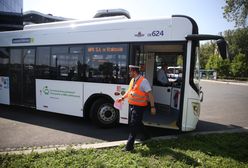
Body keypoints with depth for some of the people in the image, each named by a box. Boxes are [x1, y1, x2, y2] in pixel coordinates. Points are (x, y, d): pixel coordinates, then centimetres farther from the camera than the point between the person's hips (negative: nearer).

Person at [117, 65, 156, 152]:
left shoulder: (143, 81, -17)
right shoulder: (132, 80, 9)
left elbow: (150, 94, -17)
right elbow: (129, 91, 20)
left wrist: (152, 106, -19)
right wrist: (122, 98, 7)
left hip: (139, 107, -9)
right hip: (132, 105, 9)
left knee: (134, 125, -5)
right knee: (138, 123, 23)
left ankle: (129, 146, 3)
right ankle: (145, 136, 46)